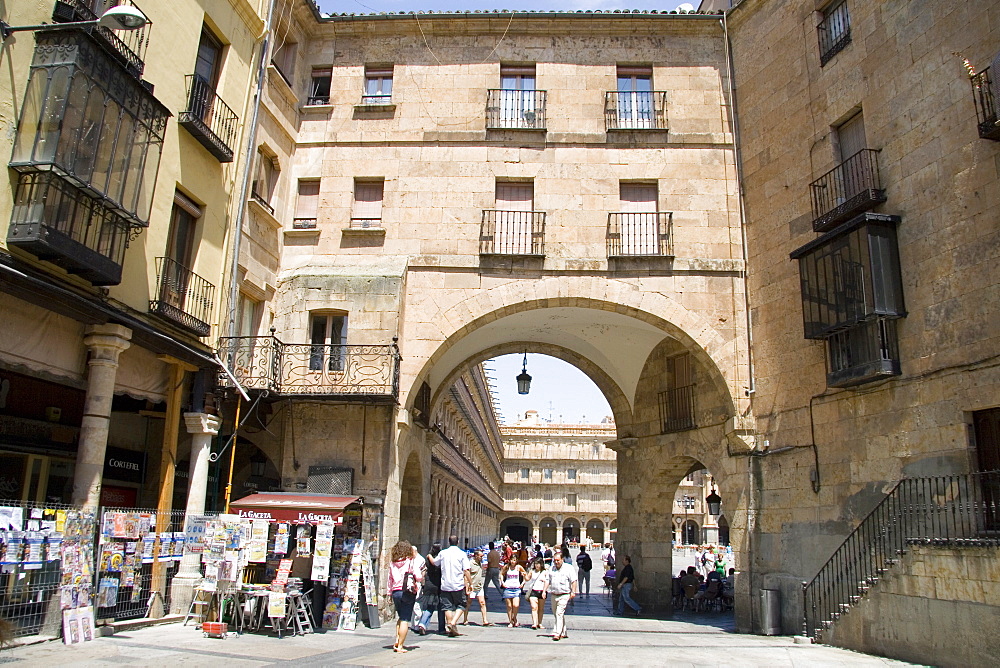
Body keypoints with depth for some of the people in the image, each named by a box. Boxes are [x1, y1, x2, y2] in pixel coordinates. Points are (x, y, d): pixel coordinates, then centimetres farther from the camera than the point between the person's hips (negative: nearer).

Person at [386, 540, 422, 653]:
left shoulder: (392, 564, 6)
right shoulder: (411, 562, -5)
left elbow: (389, 580, 10)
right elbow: (418, 577, -11)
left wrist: (390, 594, 17)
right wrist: (421, 577, 11)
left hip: (395, 592, 5)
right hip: (408, 592, -4)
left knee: (400, 618, 22)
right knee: (405, 620, 0)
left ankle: (397, 641, 13)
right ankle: (400, 646, 1)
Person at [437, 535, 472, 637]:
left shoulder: (443, 553, 3)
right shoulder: (462, 554, -5)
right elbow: (466, 571, -8)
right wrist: (470, 583, 0)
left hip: (445, 585, 2)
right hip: (458, 585, -2)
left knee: (447, 606, 9)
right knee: (460, 605, 11)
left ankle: (450, 629, 10)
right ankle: (453, 623, -8)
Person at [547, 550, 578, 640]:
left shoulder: (569, 568, -2)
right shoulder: (551, 569, 13)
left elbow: (573, 581, -5)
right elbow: (548, 581, 16)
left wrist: (573, 592, -14)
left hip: (564, 595, -6)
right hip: (553, 595, 6)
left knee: (559, 613, -14)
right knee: (556, 614, 11)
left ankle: (557, 633, -14)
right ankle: (563, 633, 23)